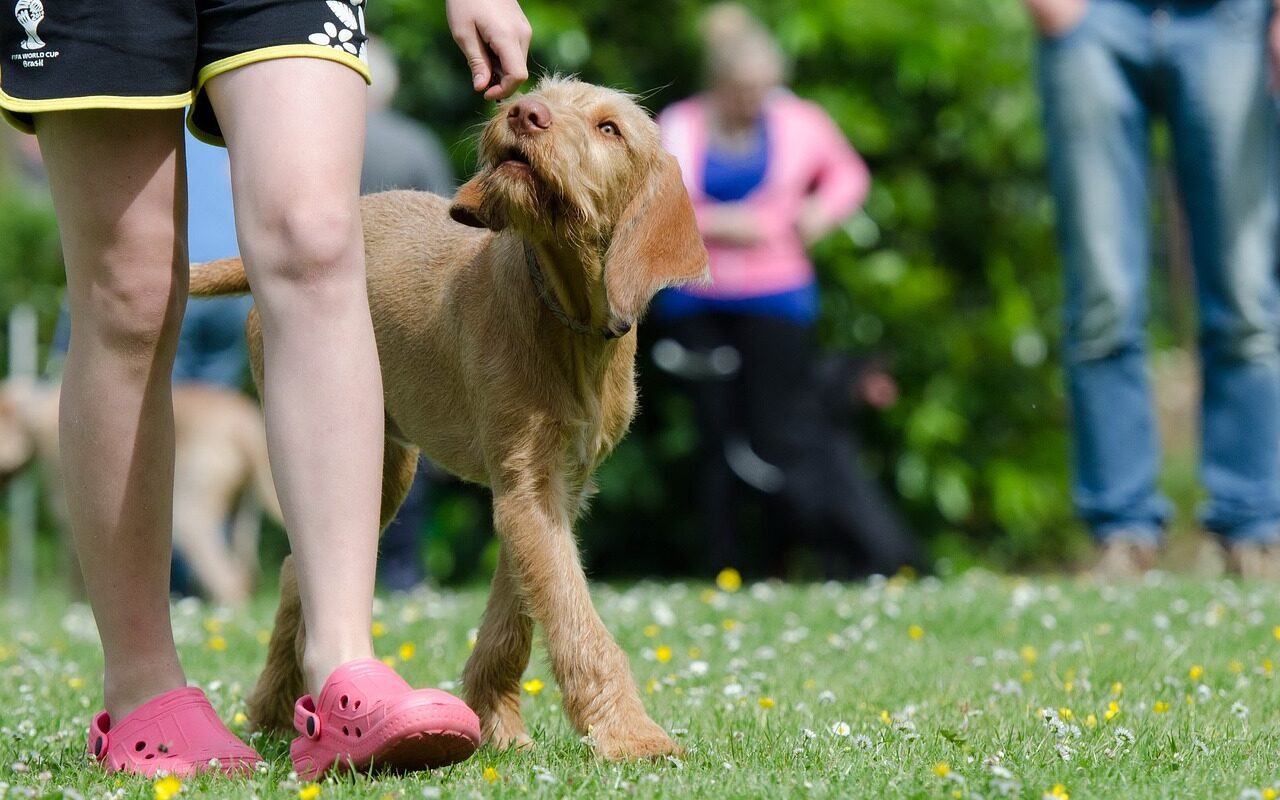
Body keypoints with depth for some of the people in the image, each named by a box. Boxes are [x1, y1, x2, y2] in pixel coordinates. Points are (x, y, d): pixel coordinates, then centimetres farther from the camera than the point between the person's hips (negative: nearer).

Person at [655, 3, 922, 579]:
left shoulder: (798, 123, 1)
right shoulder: (678, 129, 0)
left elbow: (849, 175, 17)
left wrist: (824, 210, -4)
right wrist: (716, 223, -15)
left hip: (774, 300, -1)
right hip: (697, 306, 1)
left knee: (785, 437, -9)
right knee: (719, 439, 4)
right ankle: (723, 571, 10)